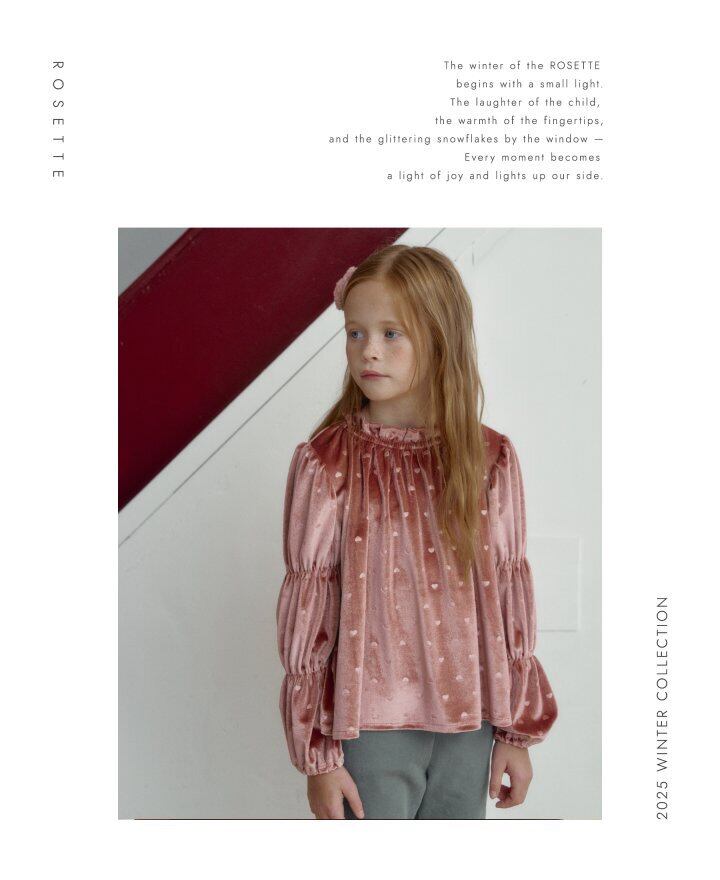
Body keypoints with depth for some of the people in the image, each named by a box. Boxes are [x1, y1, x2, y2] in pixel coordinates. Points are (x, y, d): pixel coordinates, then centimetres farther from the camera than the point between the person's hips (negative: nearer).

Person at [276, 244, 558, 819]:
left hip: (468, 723, 3)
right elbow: (306, 612, -7)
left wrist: (518, 731, 7)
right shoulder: (327, 463, -10)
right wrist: (317, 754, -6)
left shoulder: (490, 458, -2)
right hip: (373, 723, -3)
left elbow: (511, 597, 3)